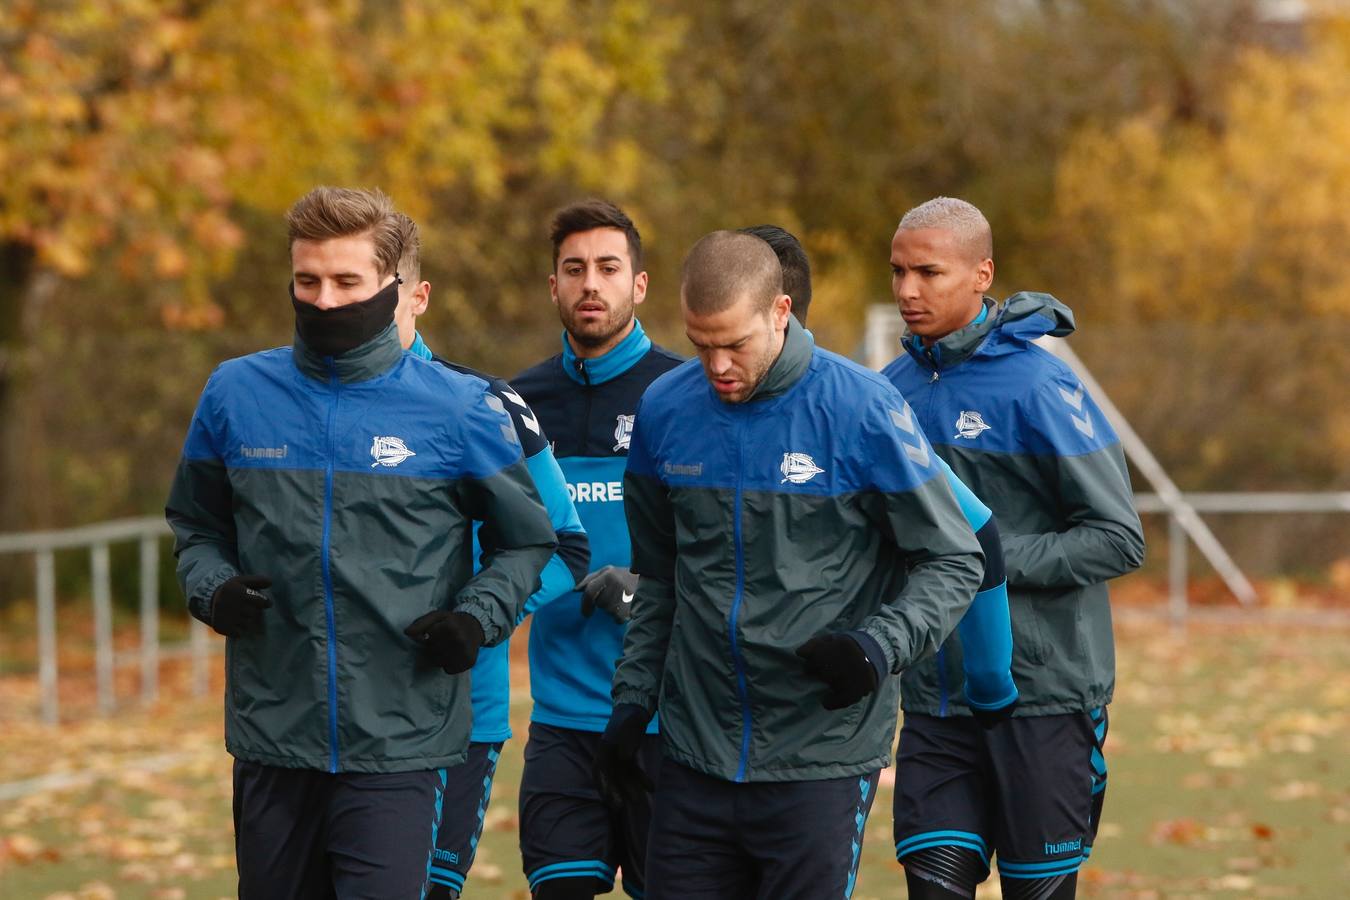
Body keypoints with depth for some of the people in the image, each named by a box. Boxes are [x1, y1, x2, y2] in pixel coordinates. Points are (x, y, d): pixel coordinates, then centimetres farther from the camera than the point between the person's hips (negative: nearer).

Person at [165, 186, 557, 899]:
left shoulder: (459, 408, -1)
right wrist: (211, 588, -2)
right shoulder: (236, 394, 5)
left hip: (399, 742, -3)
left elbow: (525, 540, 11)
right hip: (271, 740, 3)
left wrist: (479, 618, -7)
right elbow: (196, 525, 19)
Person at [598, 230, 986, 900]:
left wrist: (881, 645, -19)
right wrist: (633, 697, 13)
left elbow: (952, 562, -3)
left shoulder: (862, 411, -10)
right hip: (694, 758, 4)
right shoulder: (664, 410, 4)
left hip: (820, 761, -4)